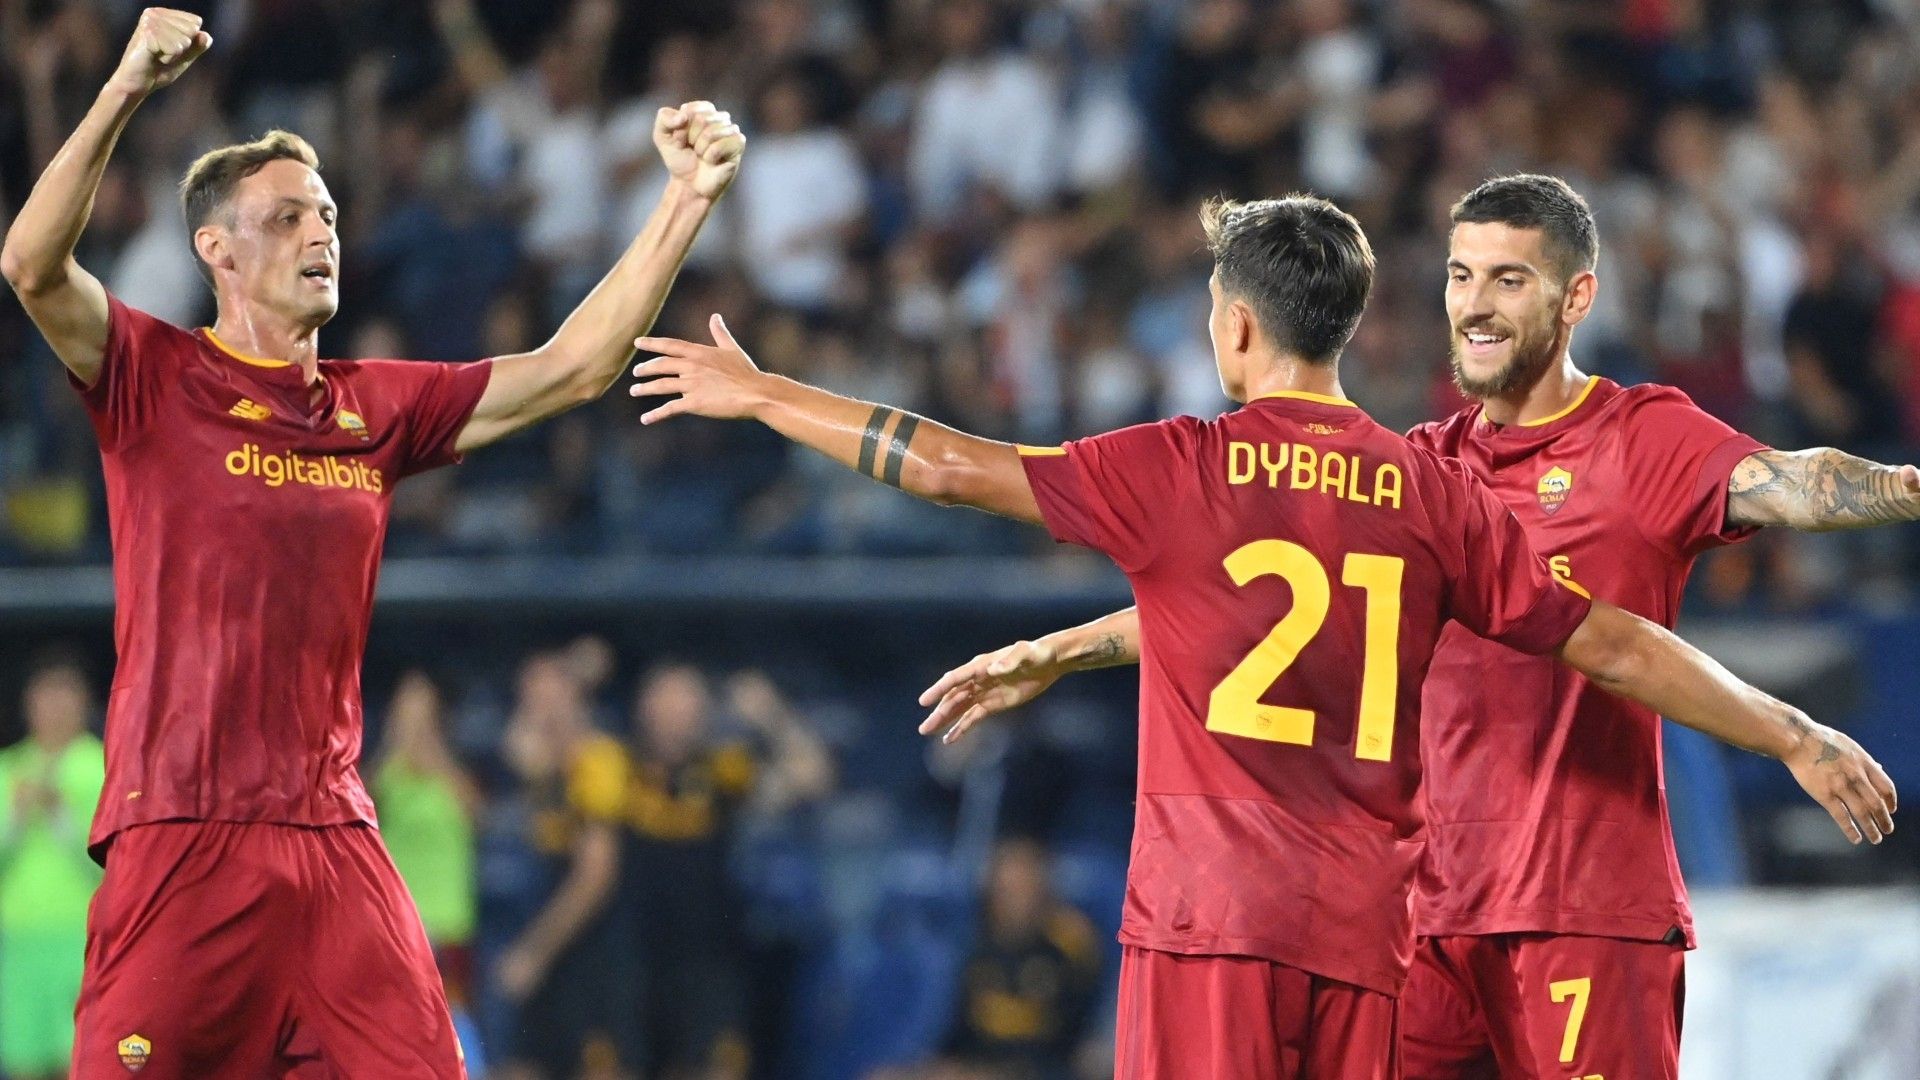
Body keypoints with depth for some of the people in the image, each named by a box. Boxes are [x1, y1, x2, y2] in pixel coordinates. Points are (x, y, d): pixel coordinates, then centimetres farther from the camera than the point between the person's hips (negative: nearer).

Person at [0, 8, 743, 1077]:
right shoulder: (156, 379, 3)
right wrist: (126, 92, -22)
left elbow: (574, 367, 16)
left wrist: (689, 200, 9)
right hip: (182, 831, -4)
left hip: (334, 832, 4)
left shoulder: (378, 407, 16)